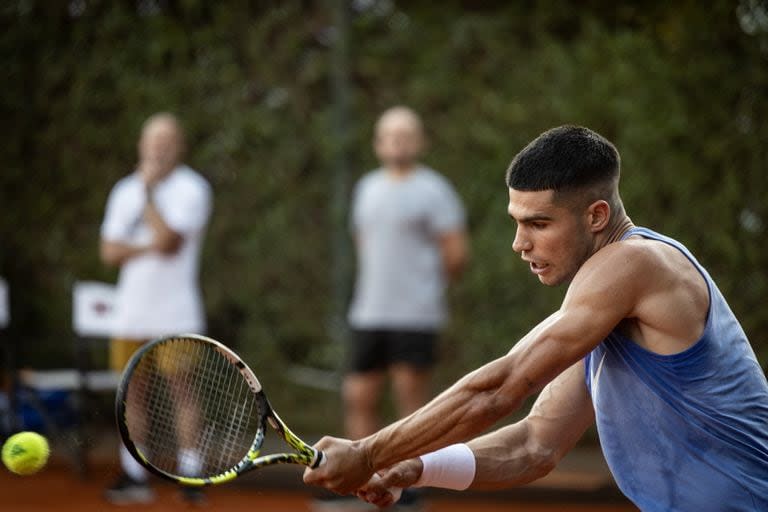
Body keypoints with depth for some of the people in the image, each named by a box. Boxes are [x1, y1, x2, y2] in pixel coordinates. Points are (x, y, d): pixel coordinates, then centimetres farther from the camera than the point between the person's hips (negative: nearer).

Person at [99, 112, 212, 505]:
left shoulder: (191, 189, -4)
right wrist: (150, 248, -10)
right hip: (132, 313, 5)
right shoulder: (125, 190, 12)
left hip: (176, 316, -5)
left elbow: (168, 239, -17)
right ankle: (133, 478, 12)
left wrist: (150, 193, -10)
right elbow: (110, 250, 4)